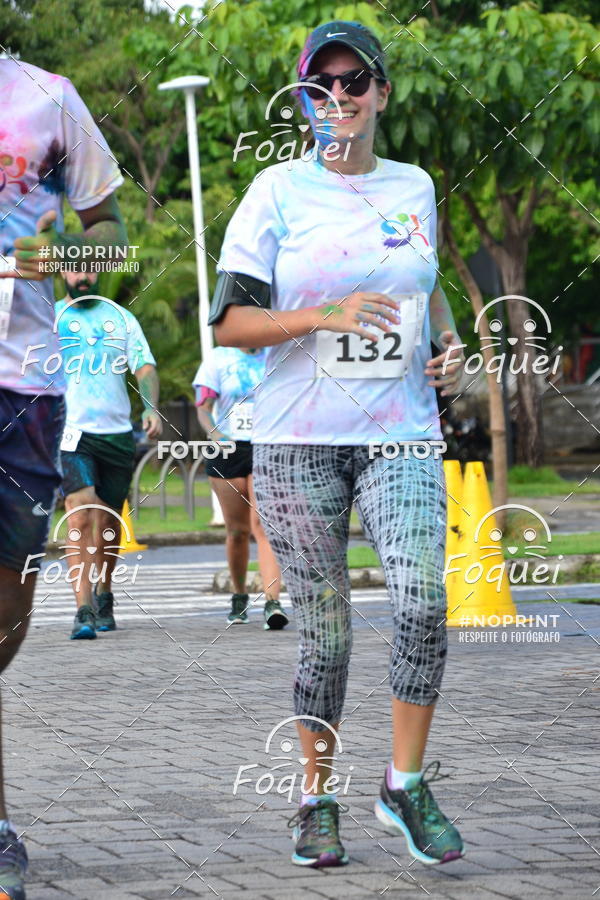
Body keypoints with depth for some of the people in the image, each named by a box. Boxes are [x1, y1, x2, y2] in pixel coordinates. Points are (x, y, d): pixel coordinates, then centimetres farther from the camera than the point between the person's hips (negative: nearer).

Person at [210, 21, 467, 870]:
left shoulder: (413, 186, 11)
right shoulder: (278, 191, -1)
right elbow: (228, 322, -5)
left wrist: (449, 342, 8)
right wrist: (326, 316, -18)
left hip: (401, 435, 2)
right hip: (298, 441, -2)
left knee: (423, 601, -17)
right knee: (326, 632, 0)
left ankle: (406, 784, -1)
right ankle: (317, 798, 17)